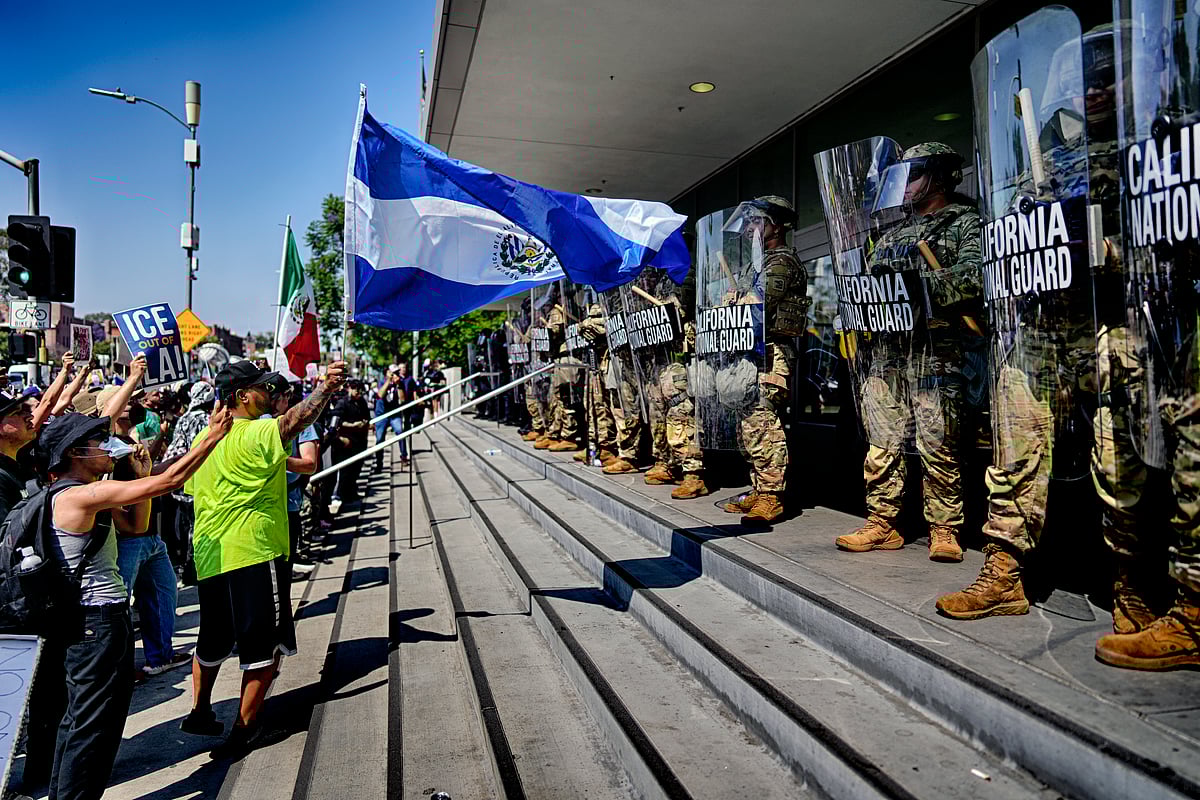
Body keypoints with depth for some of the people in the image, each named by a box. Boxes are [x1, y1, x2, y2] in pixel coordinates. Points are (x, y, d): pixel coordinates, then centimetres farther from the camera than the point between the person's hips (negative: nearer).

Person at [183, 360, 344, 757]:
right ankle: (243, 727, 8)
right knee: (263, 645, 4)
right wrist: (324, 387, -43)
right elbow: (294, 420, -33)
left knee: (213, 640, 23)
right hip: (254, 553, -8)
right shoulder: (257, 434, -14)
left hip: (209, 556, 8)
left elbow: (192, 491, 22)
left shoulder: (203, 438, 11)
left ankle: (199, 712, 34)